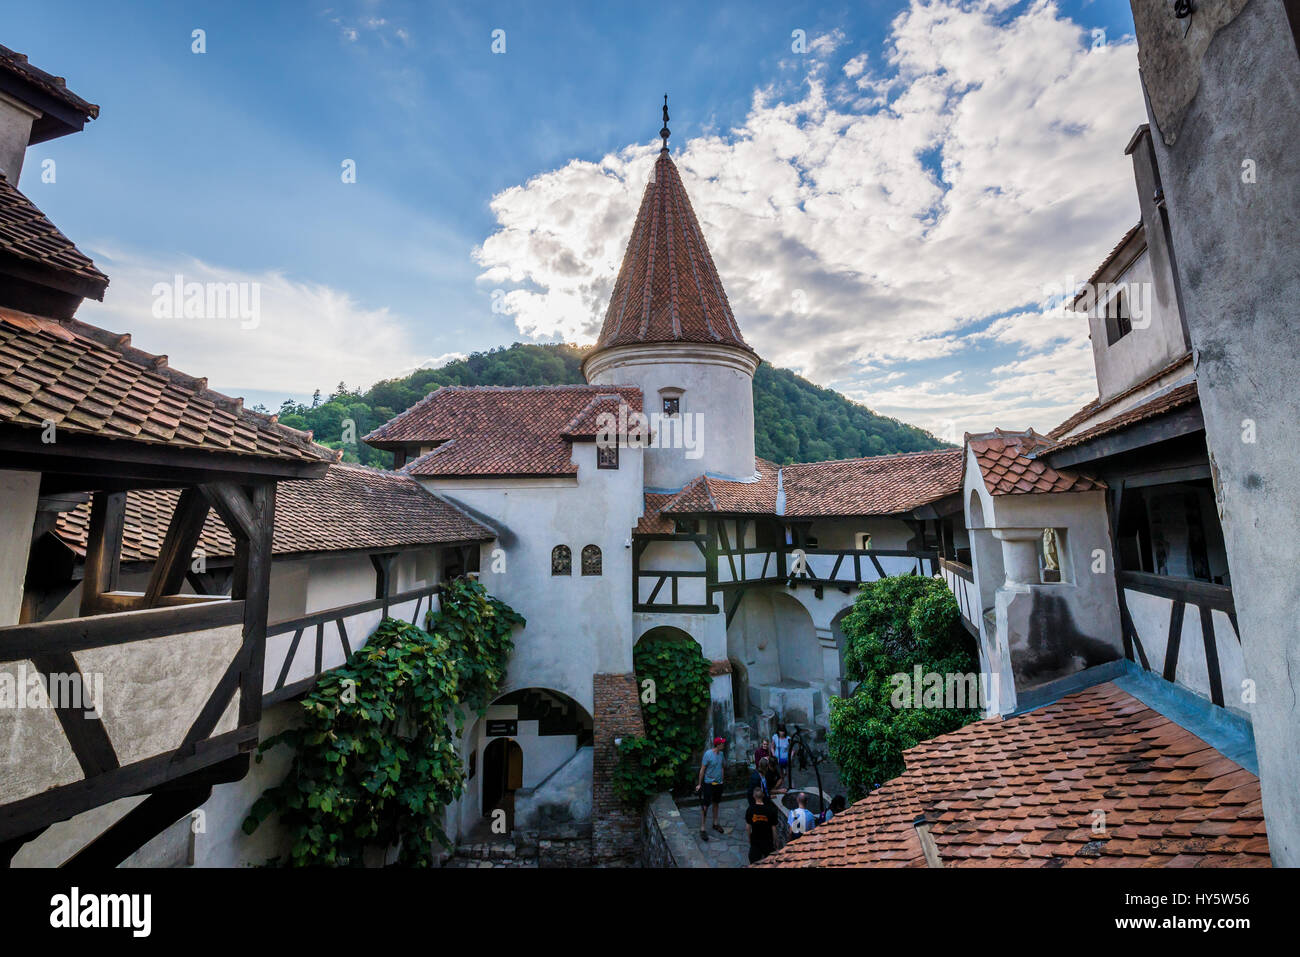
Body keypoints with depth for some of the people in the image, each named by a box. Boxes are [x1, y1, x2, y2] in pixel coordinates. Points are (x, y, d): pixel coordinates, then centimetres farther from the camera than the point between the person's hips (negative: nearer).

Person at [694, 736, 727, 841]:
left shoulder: (721, 753, 1)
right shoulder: (708, 754, -20)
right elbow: (702, 769, -14)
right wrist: (699, 784, -11)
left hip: (718, 783, 7)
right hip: (708, 783, -7)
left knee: (716, 804, 20)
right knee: (705, 806, -3)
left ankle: (715, 824, 36)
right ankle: (702, 829, 5)